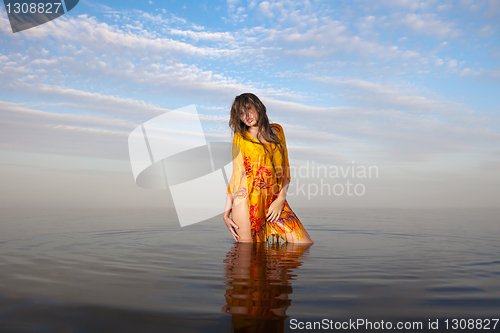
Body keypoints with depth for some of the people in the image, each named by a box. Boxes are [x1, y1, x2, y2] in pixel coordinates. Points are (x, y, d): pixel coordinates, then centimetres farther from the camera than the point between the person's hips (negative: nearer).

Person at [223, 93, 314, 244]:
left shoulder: (277, 130, 14)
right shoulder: (240, 137, 6)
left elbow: (285, 168, 13)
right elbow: (237, 175, 5)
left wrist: (281, 199, -1)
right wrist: (226, 213, 0)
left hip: (274, 201, 3)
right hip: (248, 199, -3)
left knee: (306, 244, -3)